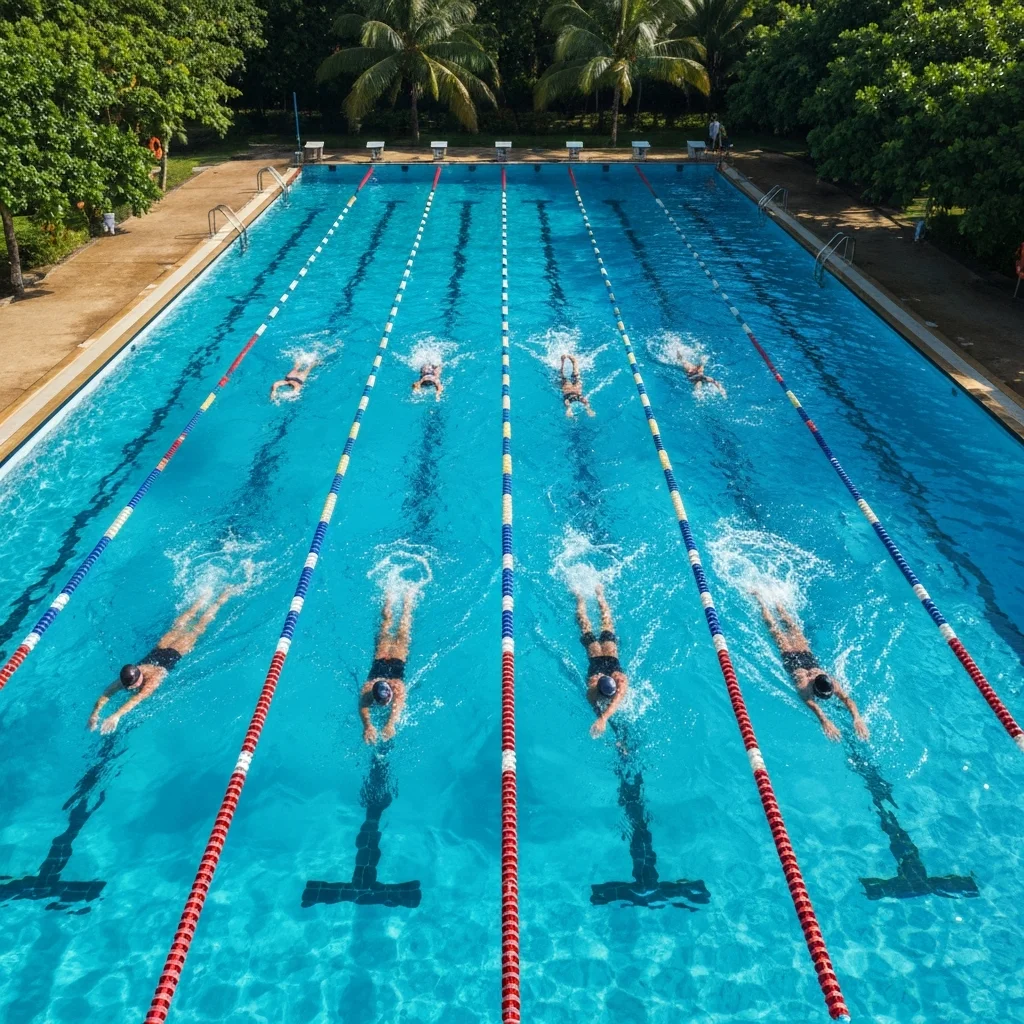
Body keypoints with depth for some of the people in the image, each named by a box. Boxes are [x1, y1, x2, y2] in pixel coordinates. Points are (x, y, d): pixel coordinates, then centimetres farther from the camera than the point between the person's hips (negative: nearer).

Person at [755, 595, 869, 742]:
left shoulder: (831, 683, -36)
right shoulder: (803, 683, -44)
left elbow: (847, 699, -43)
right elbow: (810, 702, -56)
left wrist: (857, 718, -59)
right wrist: (824, 721, -70)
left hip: (806, 654, 3)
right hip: (789, 656, -3)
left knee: (794, 628, 28)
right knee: (775, 629, 19)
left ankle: (778, 606, 51)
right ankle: (760, 600, 39)